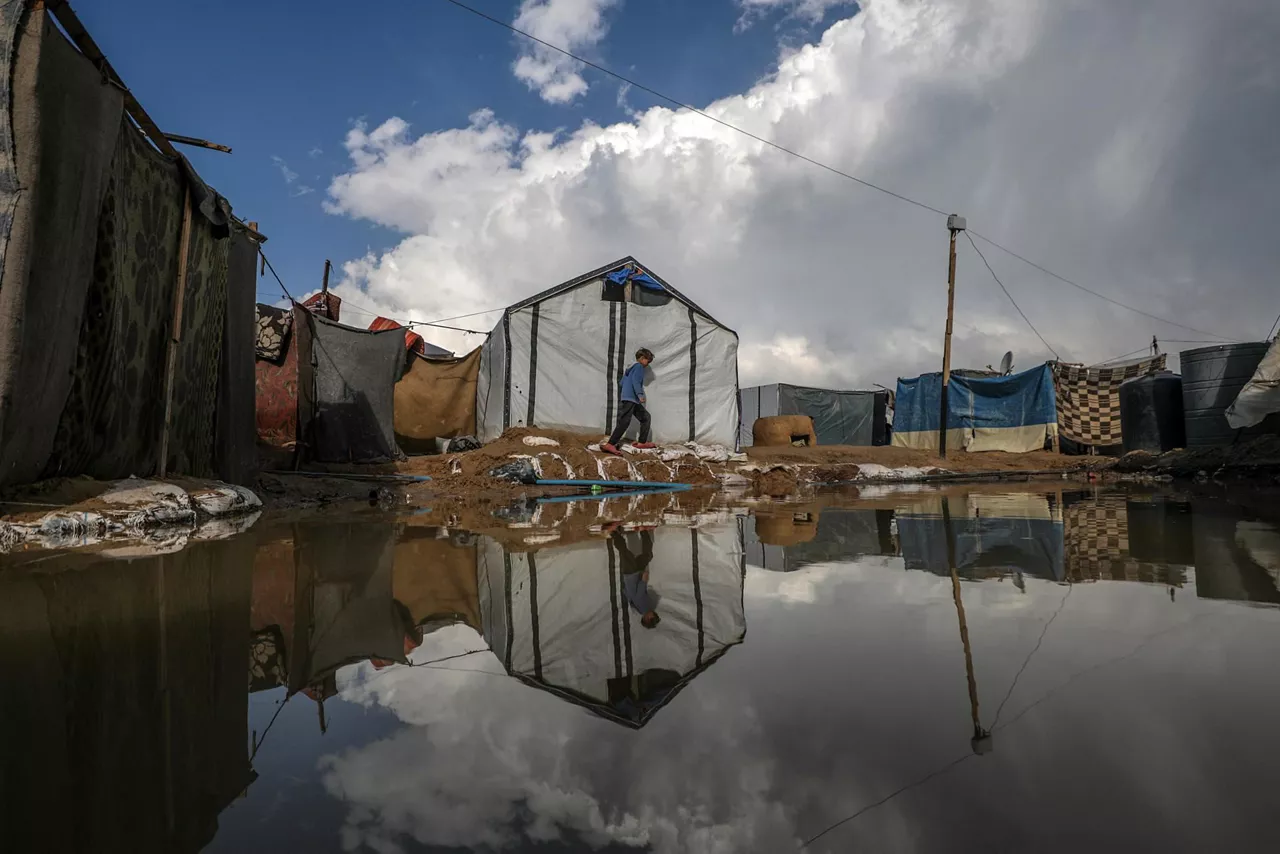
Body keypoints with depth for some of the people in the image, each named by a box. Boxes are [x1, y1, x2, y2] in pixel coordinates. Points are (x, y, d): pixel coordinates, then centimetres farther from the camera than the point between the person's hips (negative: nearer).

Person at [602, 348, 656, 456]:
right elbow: (635, 381, -18)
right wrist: (640, 394, -26)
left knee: (645, 417, 16)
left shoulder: (631, 367, 24)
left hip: (633, 400, 10)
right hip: (630, 398, -10)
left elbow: (622, 382, 25)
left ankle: (642, 442, 15)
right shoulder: (639, 366, -2)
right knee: (624, 421, -19)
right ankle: (609, 445, -29)